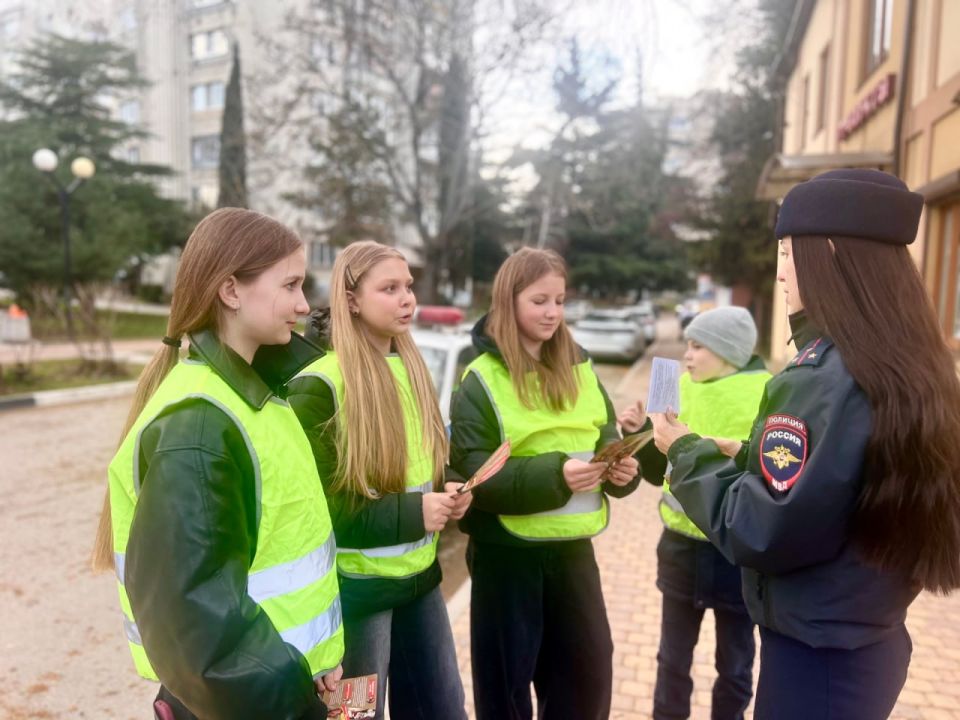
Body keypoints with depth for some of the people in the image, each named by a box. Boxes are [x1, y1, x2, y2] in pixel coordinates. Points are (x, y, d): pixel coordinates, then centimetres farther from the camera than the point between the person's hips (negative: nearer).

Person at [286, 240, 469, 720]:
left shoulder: (412, 370, 6)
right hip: (356, 587, -7)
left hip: (420, 575, 7)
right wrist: (411, 513, -22)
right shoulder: (317, 387, -17)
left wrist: (446, 494, -5)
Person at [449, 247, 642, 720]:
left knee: (589, 675, 17)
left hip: (573, 547, 5)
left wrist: (622, 467, -13)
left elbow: (607, 436, 9)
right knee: (507, 680, 12)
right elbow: (471, 472, -17)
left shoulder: (580, 368, 6)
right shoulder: (482, 380, -10)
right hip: (507, 553, -4)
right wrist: (553, 473, -28)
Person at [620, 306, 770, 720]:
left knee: (734, 665, 18)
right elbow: (659, 471, 8)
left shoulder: (768, 396, -12)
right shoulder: (682, 389, 1)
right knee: (673, 658, 19)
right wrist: (641, 433, -8)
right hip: (681, 547, 4)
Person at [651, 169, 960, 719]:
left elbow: (758, 534, -25)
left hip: (816, 653, -8)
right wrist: (748, 459, 6)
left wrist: (688, 452, -12)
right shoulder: (914, 369, 2)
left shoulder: (822, 377, -25)